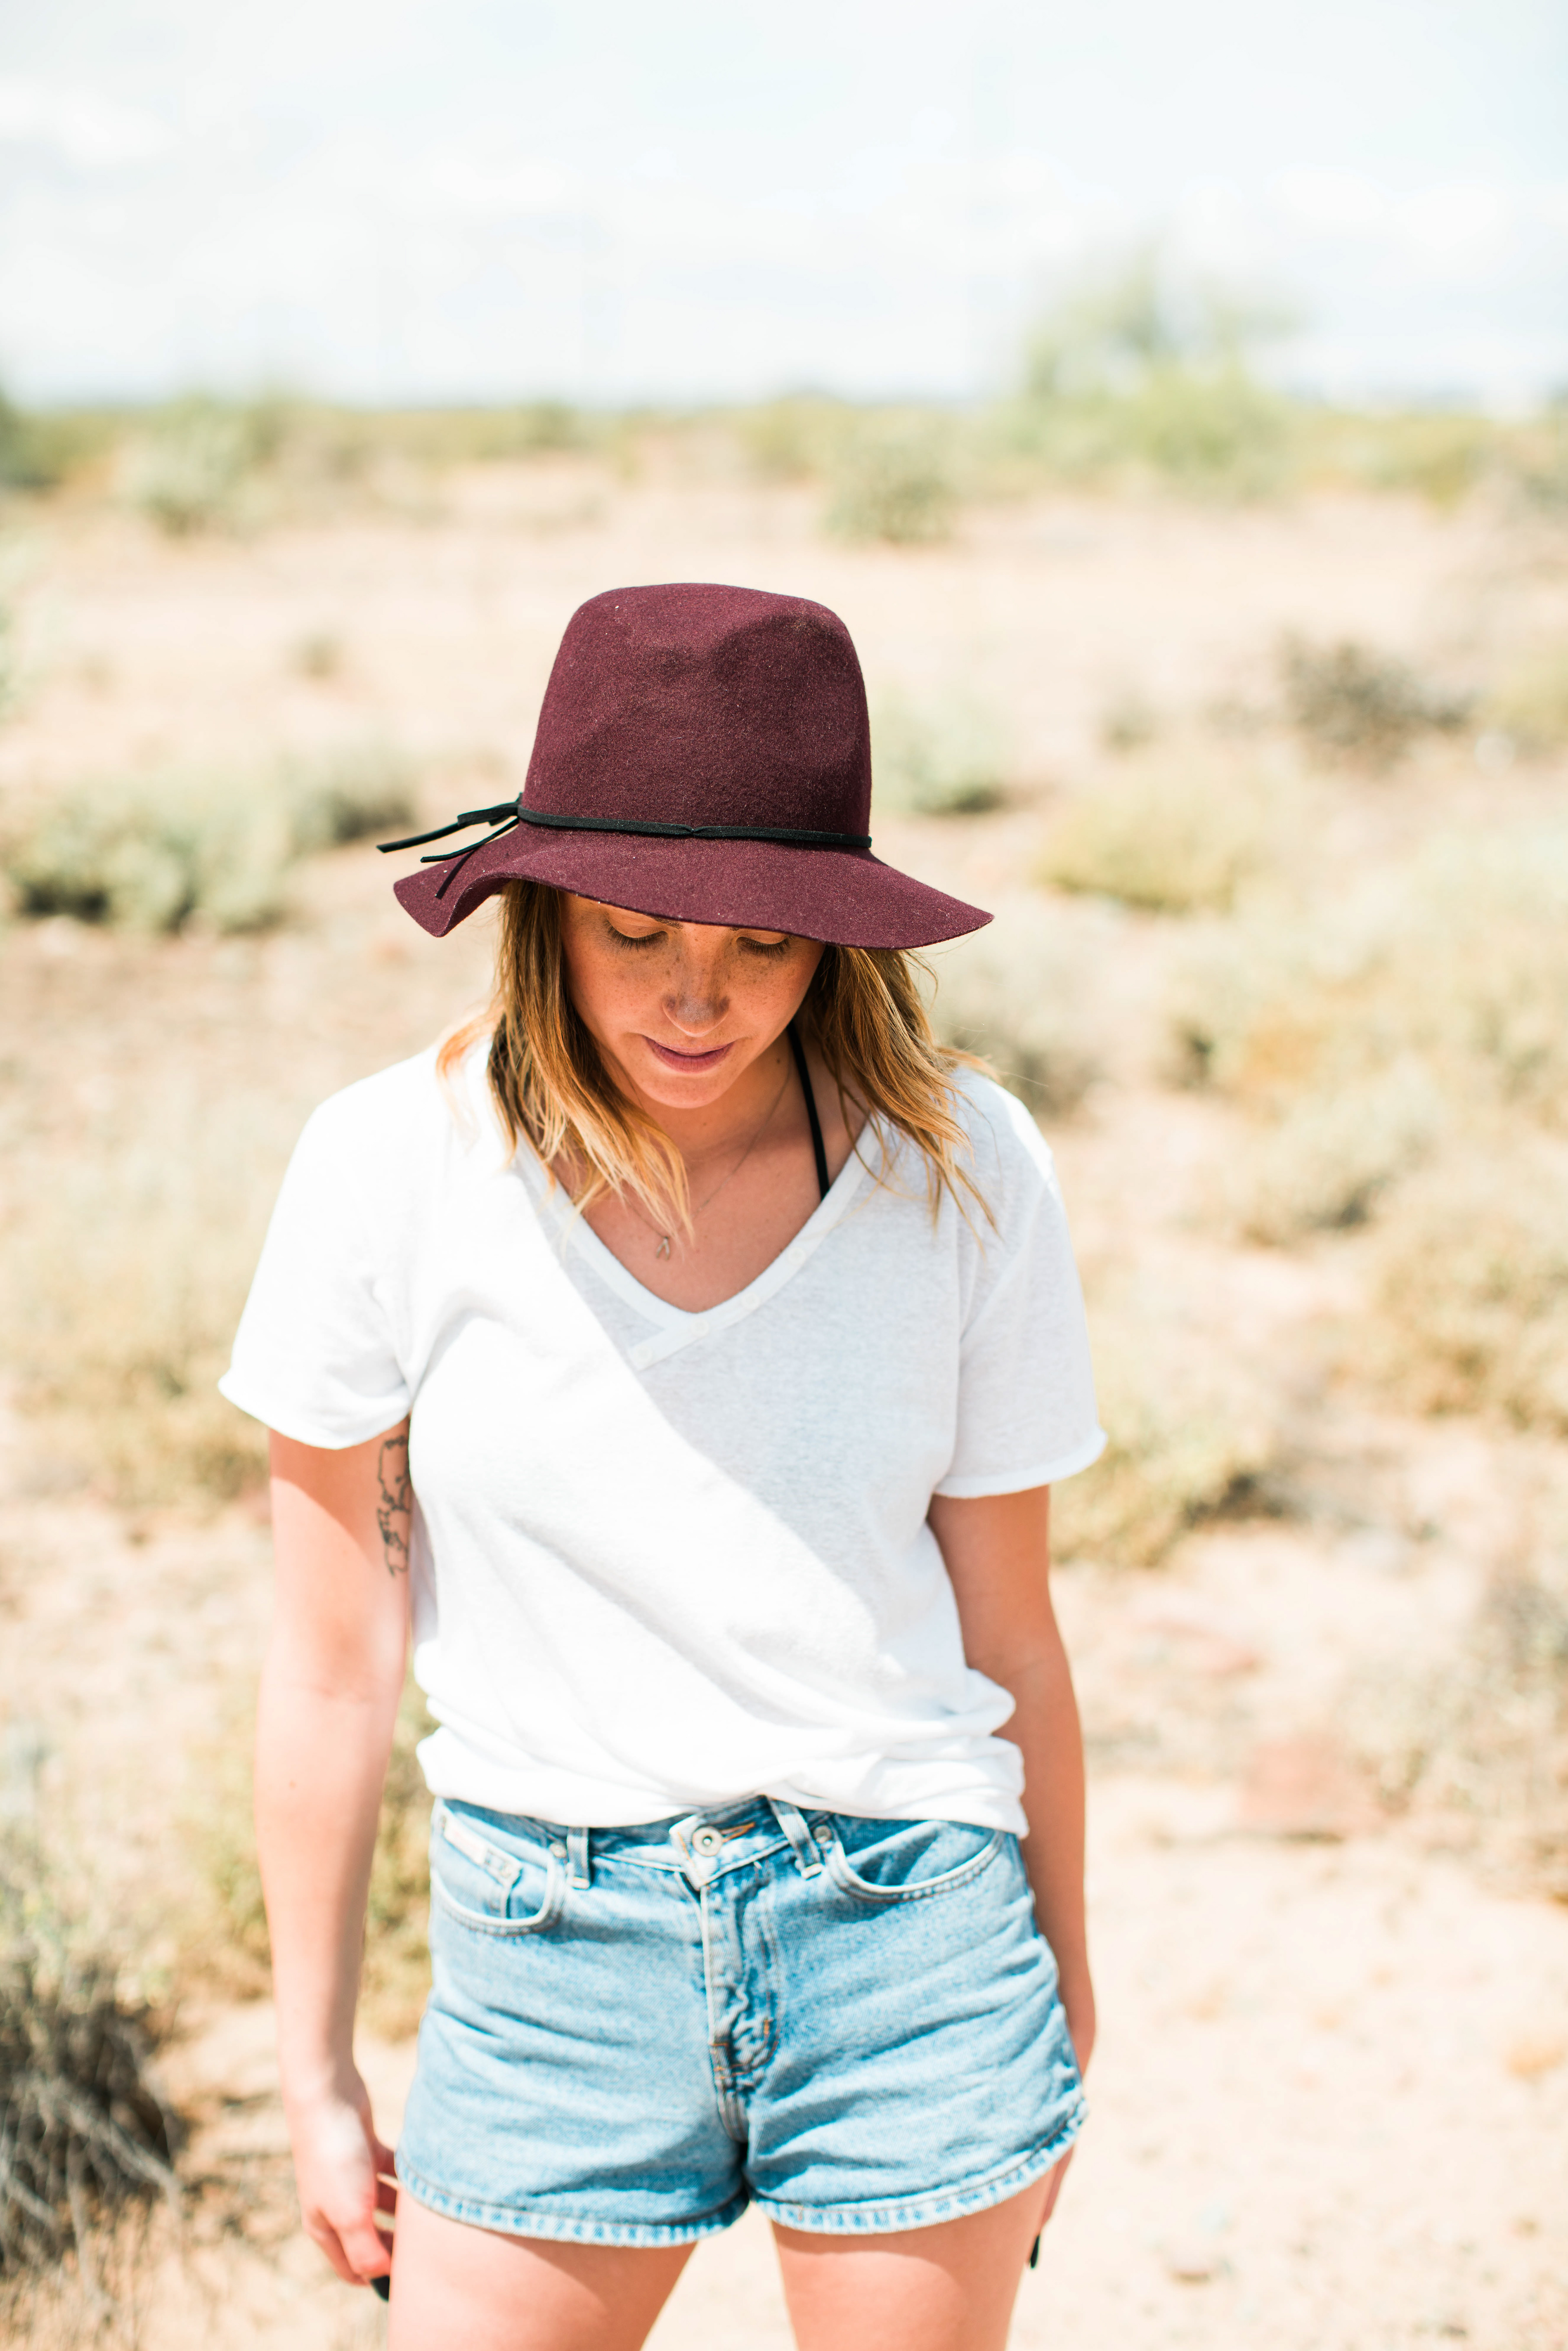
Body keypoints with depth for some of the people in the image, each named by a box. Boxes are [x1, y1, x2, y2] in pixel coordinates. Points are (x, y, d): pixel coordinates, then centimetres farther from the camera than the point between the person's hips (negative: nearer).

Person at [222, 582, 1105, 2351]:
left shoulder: (962, 1172, -5)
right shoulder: (399, 1165, -8)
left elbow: (1008, 1635, 4)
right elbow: (333, 1665, -1)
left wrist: (1064, 1999, 13)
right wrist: (316, 2073, 4)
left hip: (911, 1932, 1)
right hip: (552, 1946, 0)